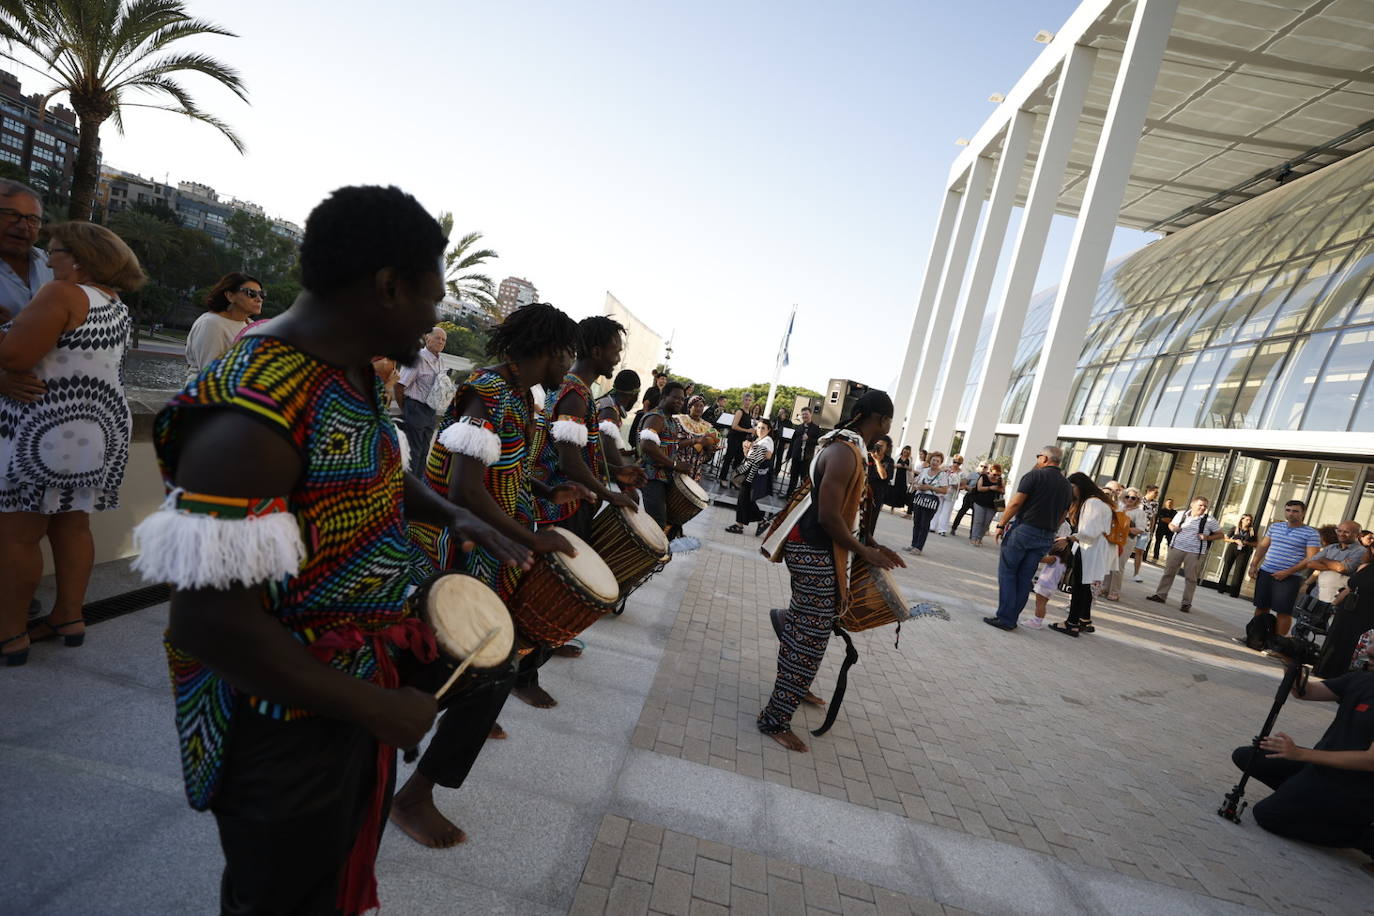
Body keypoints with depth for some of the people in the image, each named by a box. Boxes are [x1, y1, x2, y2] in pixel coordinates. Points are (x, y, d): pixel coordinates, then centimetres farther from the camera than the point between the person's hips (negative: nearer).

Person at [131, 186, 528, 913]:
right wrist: (375, 709, -24)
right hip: (280, 723, -8)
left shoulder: (354, 373, -1)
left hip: (358, 685, 8)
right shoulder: (251, 415, -32)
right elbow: (209, 623, -32)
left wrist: (450, 515, -1)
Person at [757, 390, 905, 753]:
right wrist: (863, 552, -13)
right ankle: (775, 720, 8)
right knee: (810, 637, -3)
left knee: (802, 625, 24)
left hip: (815, 550, 11)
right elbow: (829, 517, -25)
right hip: (817, 555, -11)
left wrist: (871, 543, 17)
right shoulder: (845, 453, -22)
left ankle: (792, 687, 44)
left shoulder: (847, 448, 11)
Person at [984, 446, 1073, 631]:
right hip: (1046, 538, 6)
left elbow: (1015, 503, -13)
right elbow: (1061, 516, 15)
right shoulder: (1067, 486, 13)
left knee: (1007, 574, 1)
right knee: (1024, 579, 10)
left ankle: (1005, 618, -2)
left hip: (1023, 530, -6)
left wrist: (1002, 525, -7)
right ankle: (1011, 619, 13)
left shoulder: (1035, 475, -6)